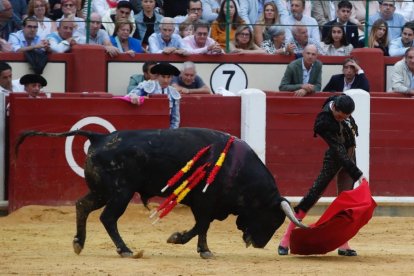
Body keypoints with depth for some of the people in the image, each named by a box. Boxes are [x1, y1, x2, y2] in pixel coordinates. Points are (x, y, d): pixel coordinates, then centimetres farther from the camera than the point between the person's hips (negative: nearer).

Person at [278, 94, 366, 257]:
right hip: (335, 158, -7)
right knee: (314, 194, -7)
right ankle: (286, 240, -5)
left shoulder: (342, 101, -11)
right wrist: (357, 174, -34)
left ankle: (343, 245, 4)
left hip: (350, 153, 7)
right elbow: (340, 152, -32)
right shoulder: (324, 123, -31)